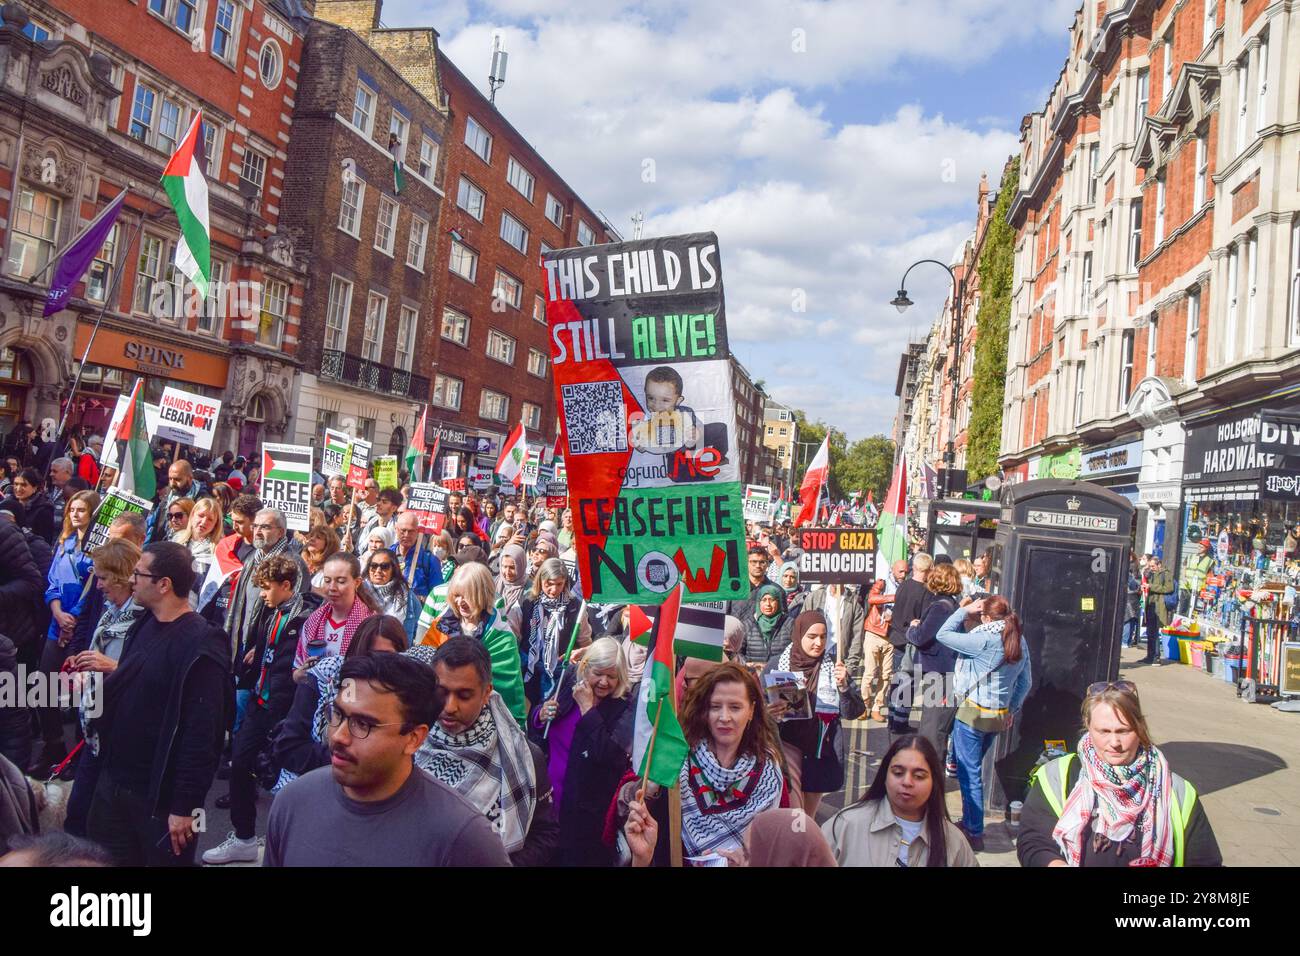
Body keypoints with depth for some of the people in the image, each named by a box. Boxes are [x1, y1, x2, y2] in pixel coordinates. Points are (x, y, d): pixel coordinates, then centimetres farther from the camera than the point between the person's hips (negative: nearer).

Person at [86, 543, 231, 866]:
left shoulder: (200, 647, -22)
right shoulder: (144, 625, 4)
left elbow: (202, 734, -22)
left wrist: (185, 806, -21)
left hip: (160, 795, -8)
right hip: (114, 781, 8)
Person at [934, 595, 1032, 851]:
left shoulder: (985, 640, -21)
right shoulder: (1020, 642, 4)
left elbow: (943, 635, -15)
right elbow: (1025, 683, 13)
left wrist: (965, 610, -7)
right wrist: (1011, 710, 21)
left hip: (973, 713, -8)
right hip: (999, 715, 8)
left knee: (970, 774, 3)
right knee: (973, 770, 21)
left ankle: (975, 834, 10)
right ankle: (969, 822, 31)